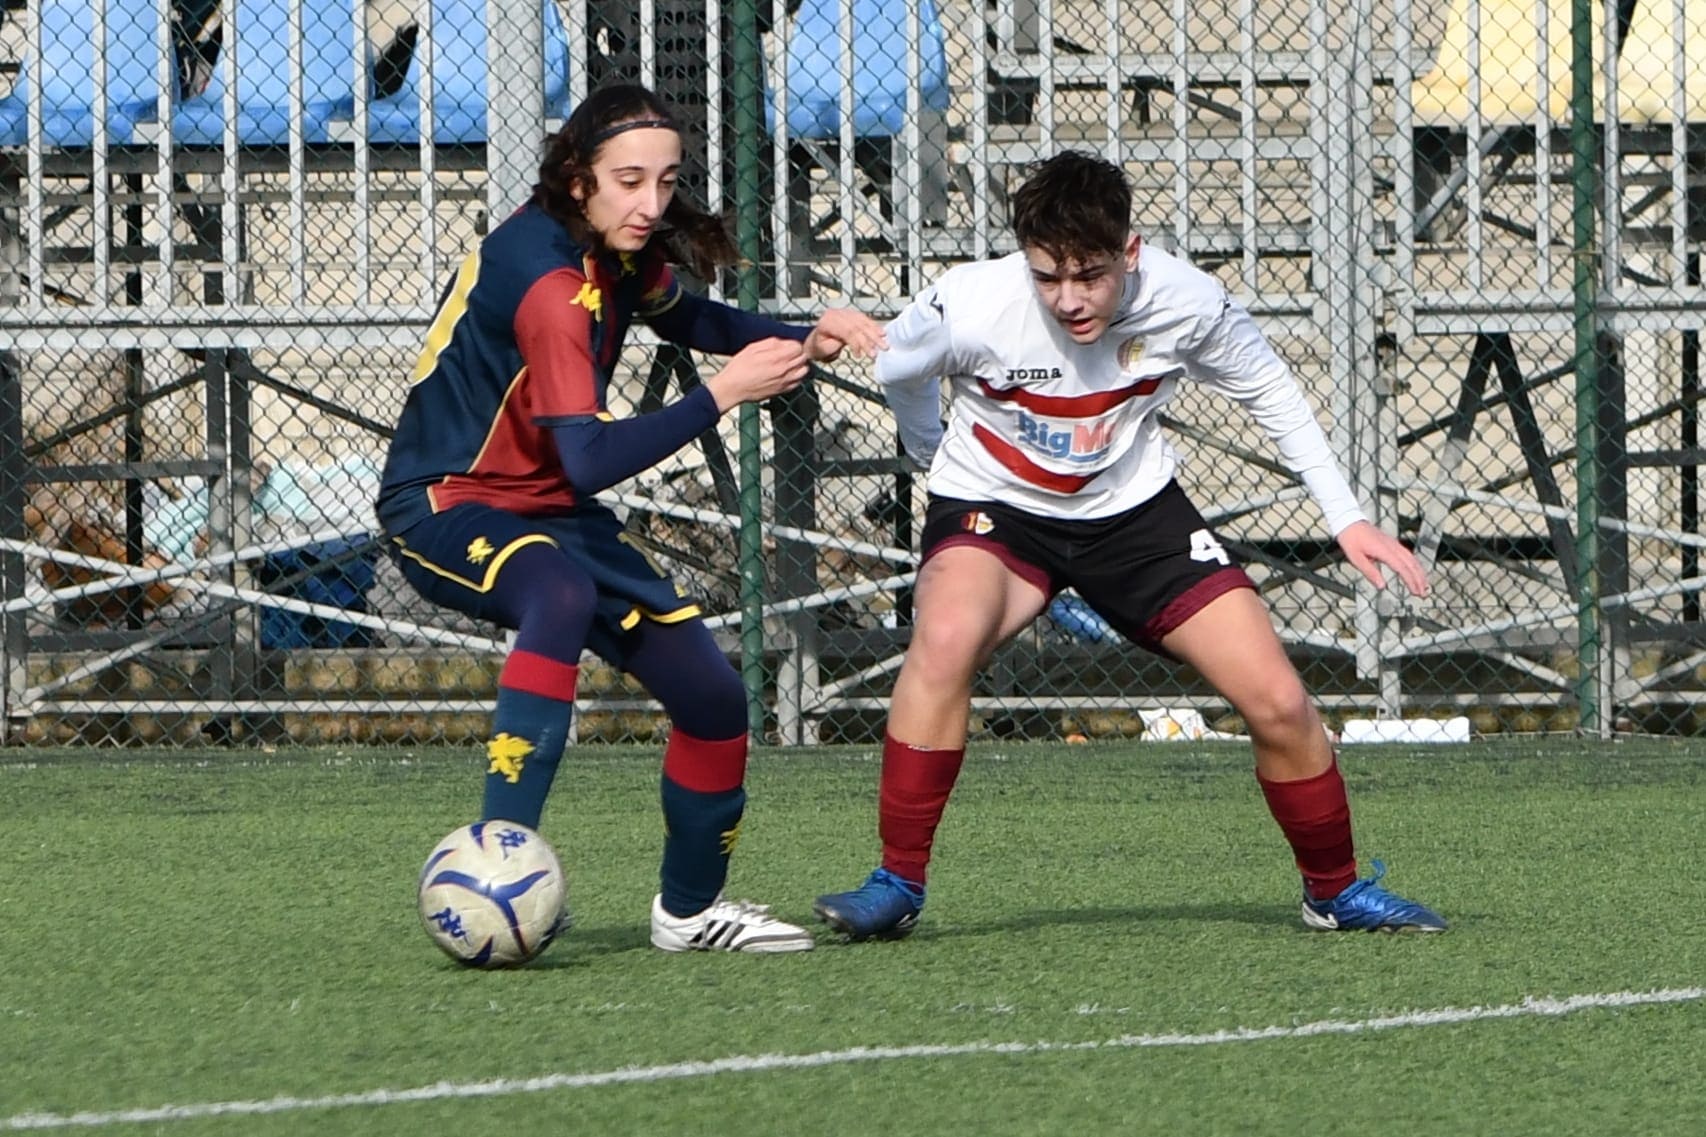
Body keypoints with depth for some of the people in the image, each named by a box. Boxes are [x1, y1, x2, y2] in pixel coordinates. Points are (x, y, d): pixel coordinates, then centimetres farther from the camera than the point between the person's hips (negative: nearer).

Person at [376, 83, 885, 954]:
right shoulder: (547, 277, -28)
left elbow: (689, 318, 22)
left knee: (712, 696, 6)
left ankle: (689, 909, 28)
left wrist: (803, 342, 4)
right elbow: (591, 461, -33)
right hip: (442, 506, -9)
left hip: (544, 508, 9)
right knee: (562, 598, -42)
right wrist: (723, 394, -31)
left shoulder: (616, 252, -1)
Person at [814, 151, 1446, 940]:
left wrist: (1345, 518, -3)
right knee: (946, 637, -35)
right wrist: (935, 460, 13)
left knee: (1278, 704, -6)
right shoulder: (969, 308, -28)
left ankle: (1336, 891, 21)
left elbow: (1269, 390, -1)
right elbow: (896, 370, -4)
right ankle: (896, 887, -23)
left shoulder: (1186, 304, -22)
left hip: (1133, 509, 2)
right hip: (994, 506, -2)